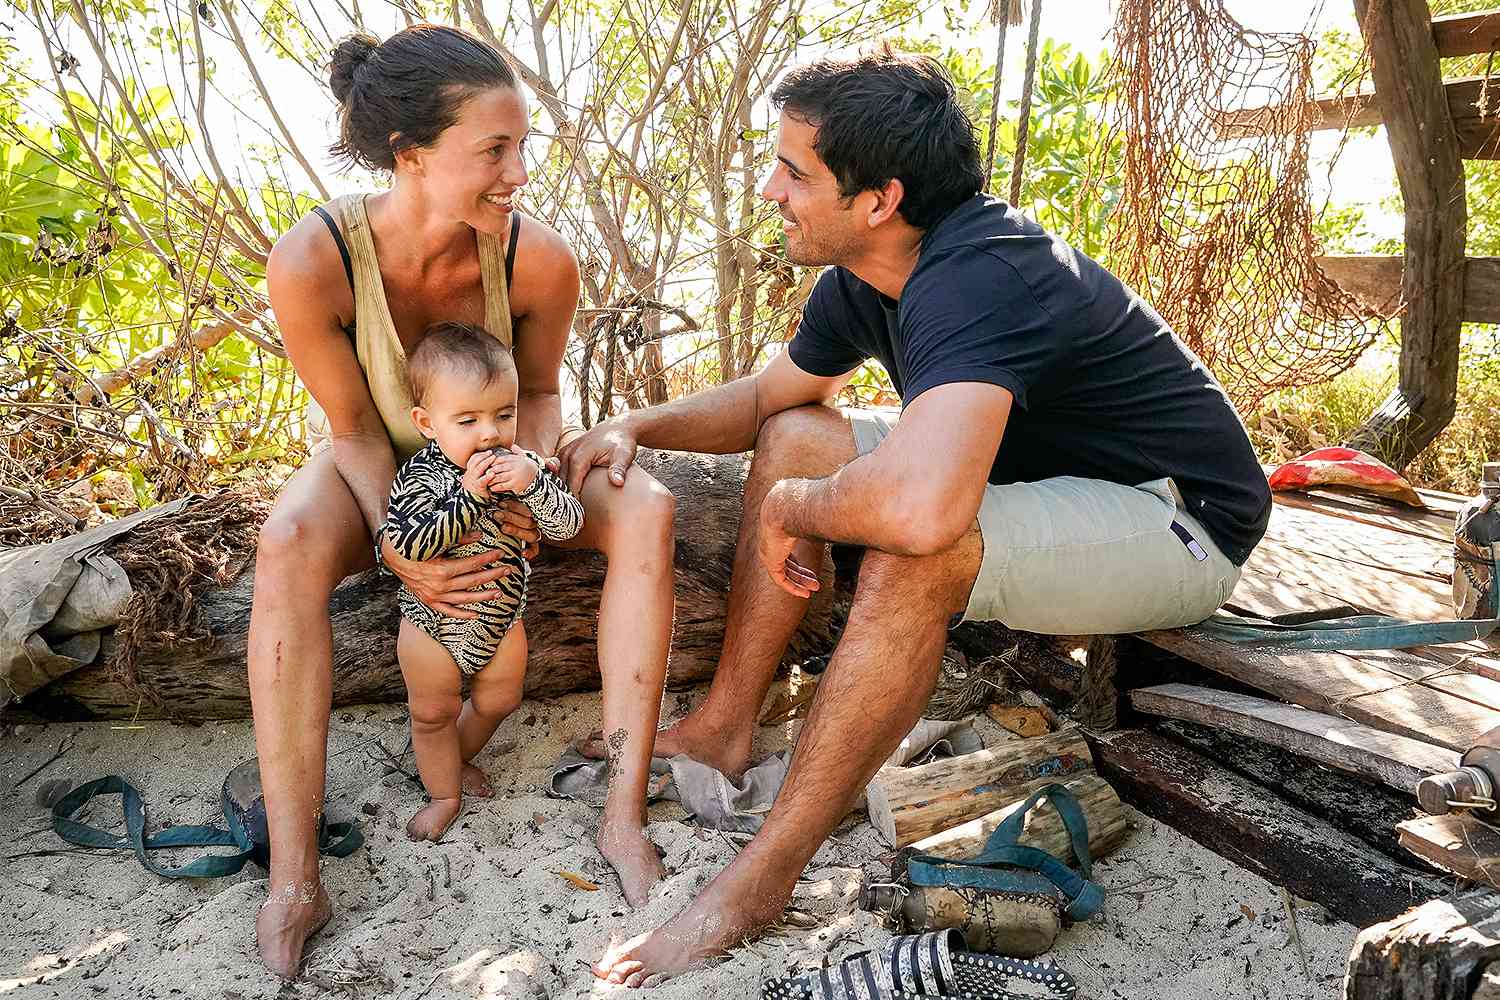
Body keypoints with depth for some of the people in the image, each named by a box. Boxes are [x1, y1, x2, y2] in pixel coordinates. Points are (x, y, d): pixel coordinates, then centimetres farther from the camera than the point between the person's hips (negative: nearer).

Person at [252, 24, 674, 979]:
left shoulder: (540, 259, -27)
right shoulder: (310, 262, -31)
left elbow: (538, 390, -8)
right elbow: (353, 425, -18)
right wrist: (397, 550, -28)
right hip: (379, 464, -1)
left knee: (646, 510, -26)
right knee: (289, 548, -34)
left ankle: (626, 816, -21)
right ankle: (293, 880, -25)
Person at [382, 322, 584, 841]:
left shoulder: (521, 463, -13)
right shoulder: (421, 476, -24)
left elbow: (567, 524, -18)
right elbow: (405, 545, -36)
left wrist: (534, 483, -37)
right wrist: (468, 496, -39)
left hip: (501, 617, 4)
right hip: (433, 622, -3)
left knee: (497, 701, 22)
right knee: (433, 712, 15)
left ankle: (458, 756, 51)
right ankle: (444, 793, 39)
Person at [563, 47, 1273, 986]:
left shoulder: (975, 279, -33)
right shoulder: (865, 274, -4)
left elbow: (917, 509, -50)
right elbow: (765, 396, 12)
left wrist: (793, 508, -27)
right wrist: (635, 428, -5)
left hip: (1179, 522, -9)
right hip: (1041, 473, 9)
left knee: (913, 557, -37)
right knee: (796, 438, 2)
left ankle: (758, 884, -22)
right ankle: (725, 727, 6)